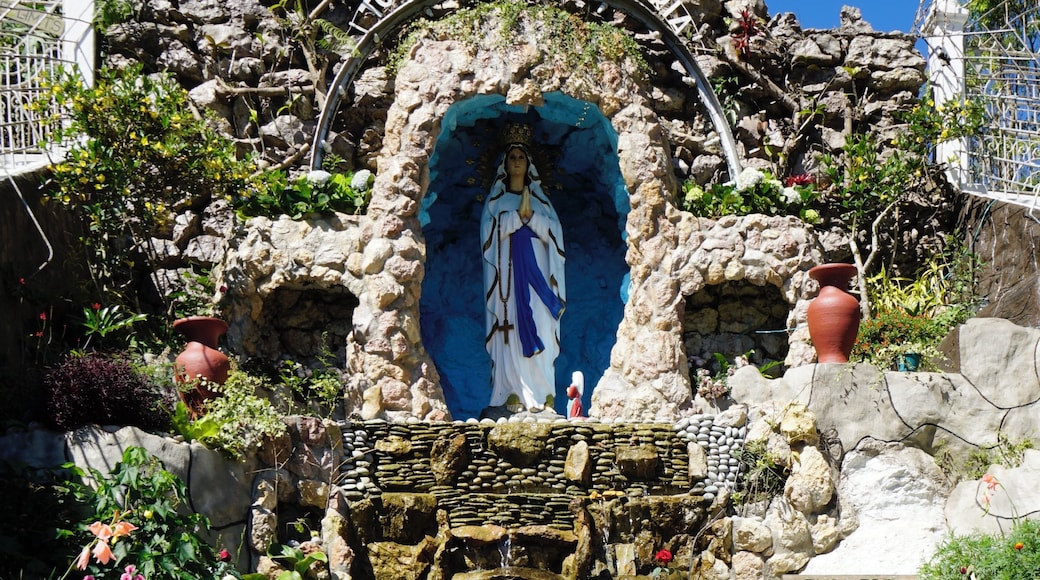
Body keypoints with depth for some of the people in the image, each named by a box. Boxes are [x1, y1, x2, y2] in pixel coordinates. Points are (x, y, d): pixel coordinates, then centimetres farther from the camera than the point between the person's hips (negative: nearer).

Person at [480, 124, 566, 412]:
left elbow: (553, 232, 5)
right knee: (510, 330, -8)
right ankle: (513, 394, -8)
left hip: (535, 271, 1)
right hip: (507, 272, -1)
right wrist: (518, 214, -10)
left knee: (538, 330, -6)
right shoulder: (495, 199, 12)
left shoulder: (540, 199, 16)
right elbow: (490, 231, -2)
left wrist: (531, 216, -10)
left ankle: (540, 394, -6)